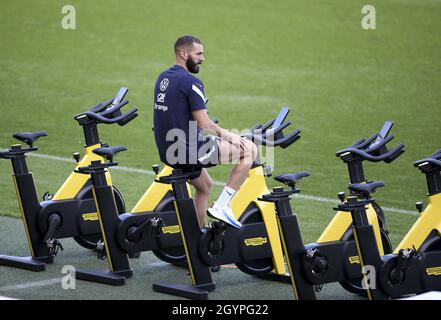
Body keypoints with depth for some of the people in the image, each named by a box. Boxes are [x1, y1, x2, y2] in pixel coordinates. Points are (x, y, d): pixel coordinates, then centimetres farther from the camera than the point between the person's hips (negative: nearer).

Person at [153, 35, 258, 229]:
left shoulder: (162, 78, 12)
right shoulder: (191, 83, -16)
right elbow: (204, 125, -20)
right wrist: (230, 137, -4)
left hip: (166, 151, 9)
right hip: (189, 151, -9)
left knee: (205, 185, 33)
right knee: (250, 149, -2)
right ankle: (222, 206, -3)